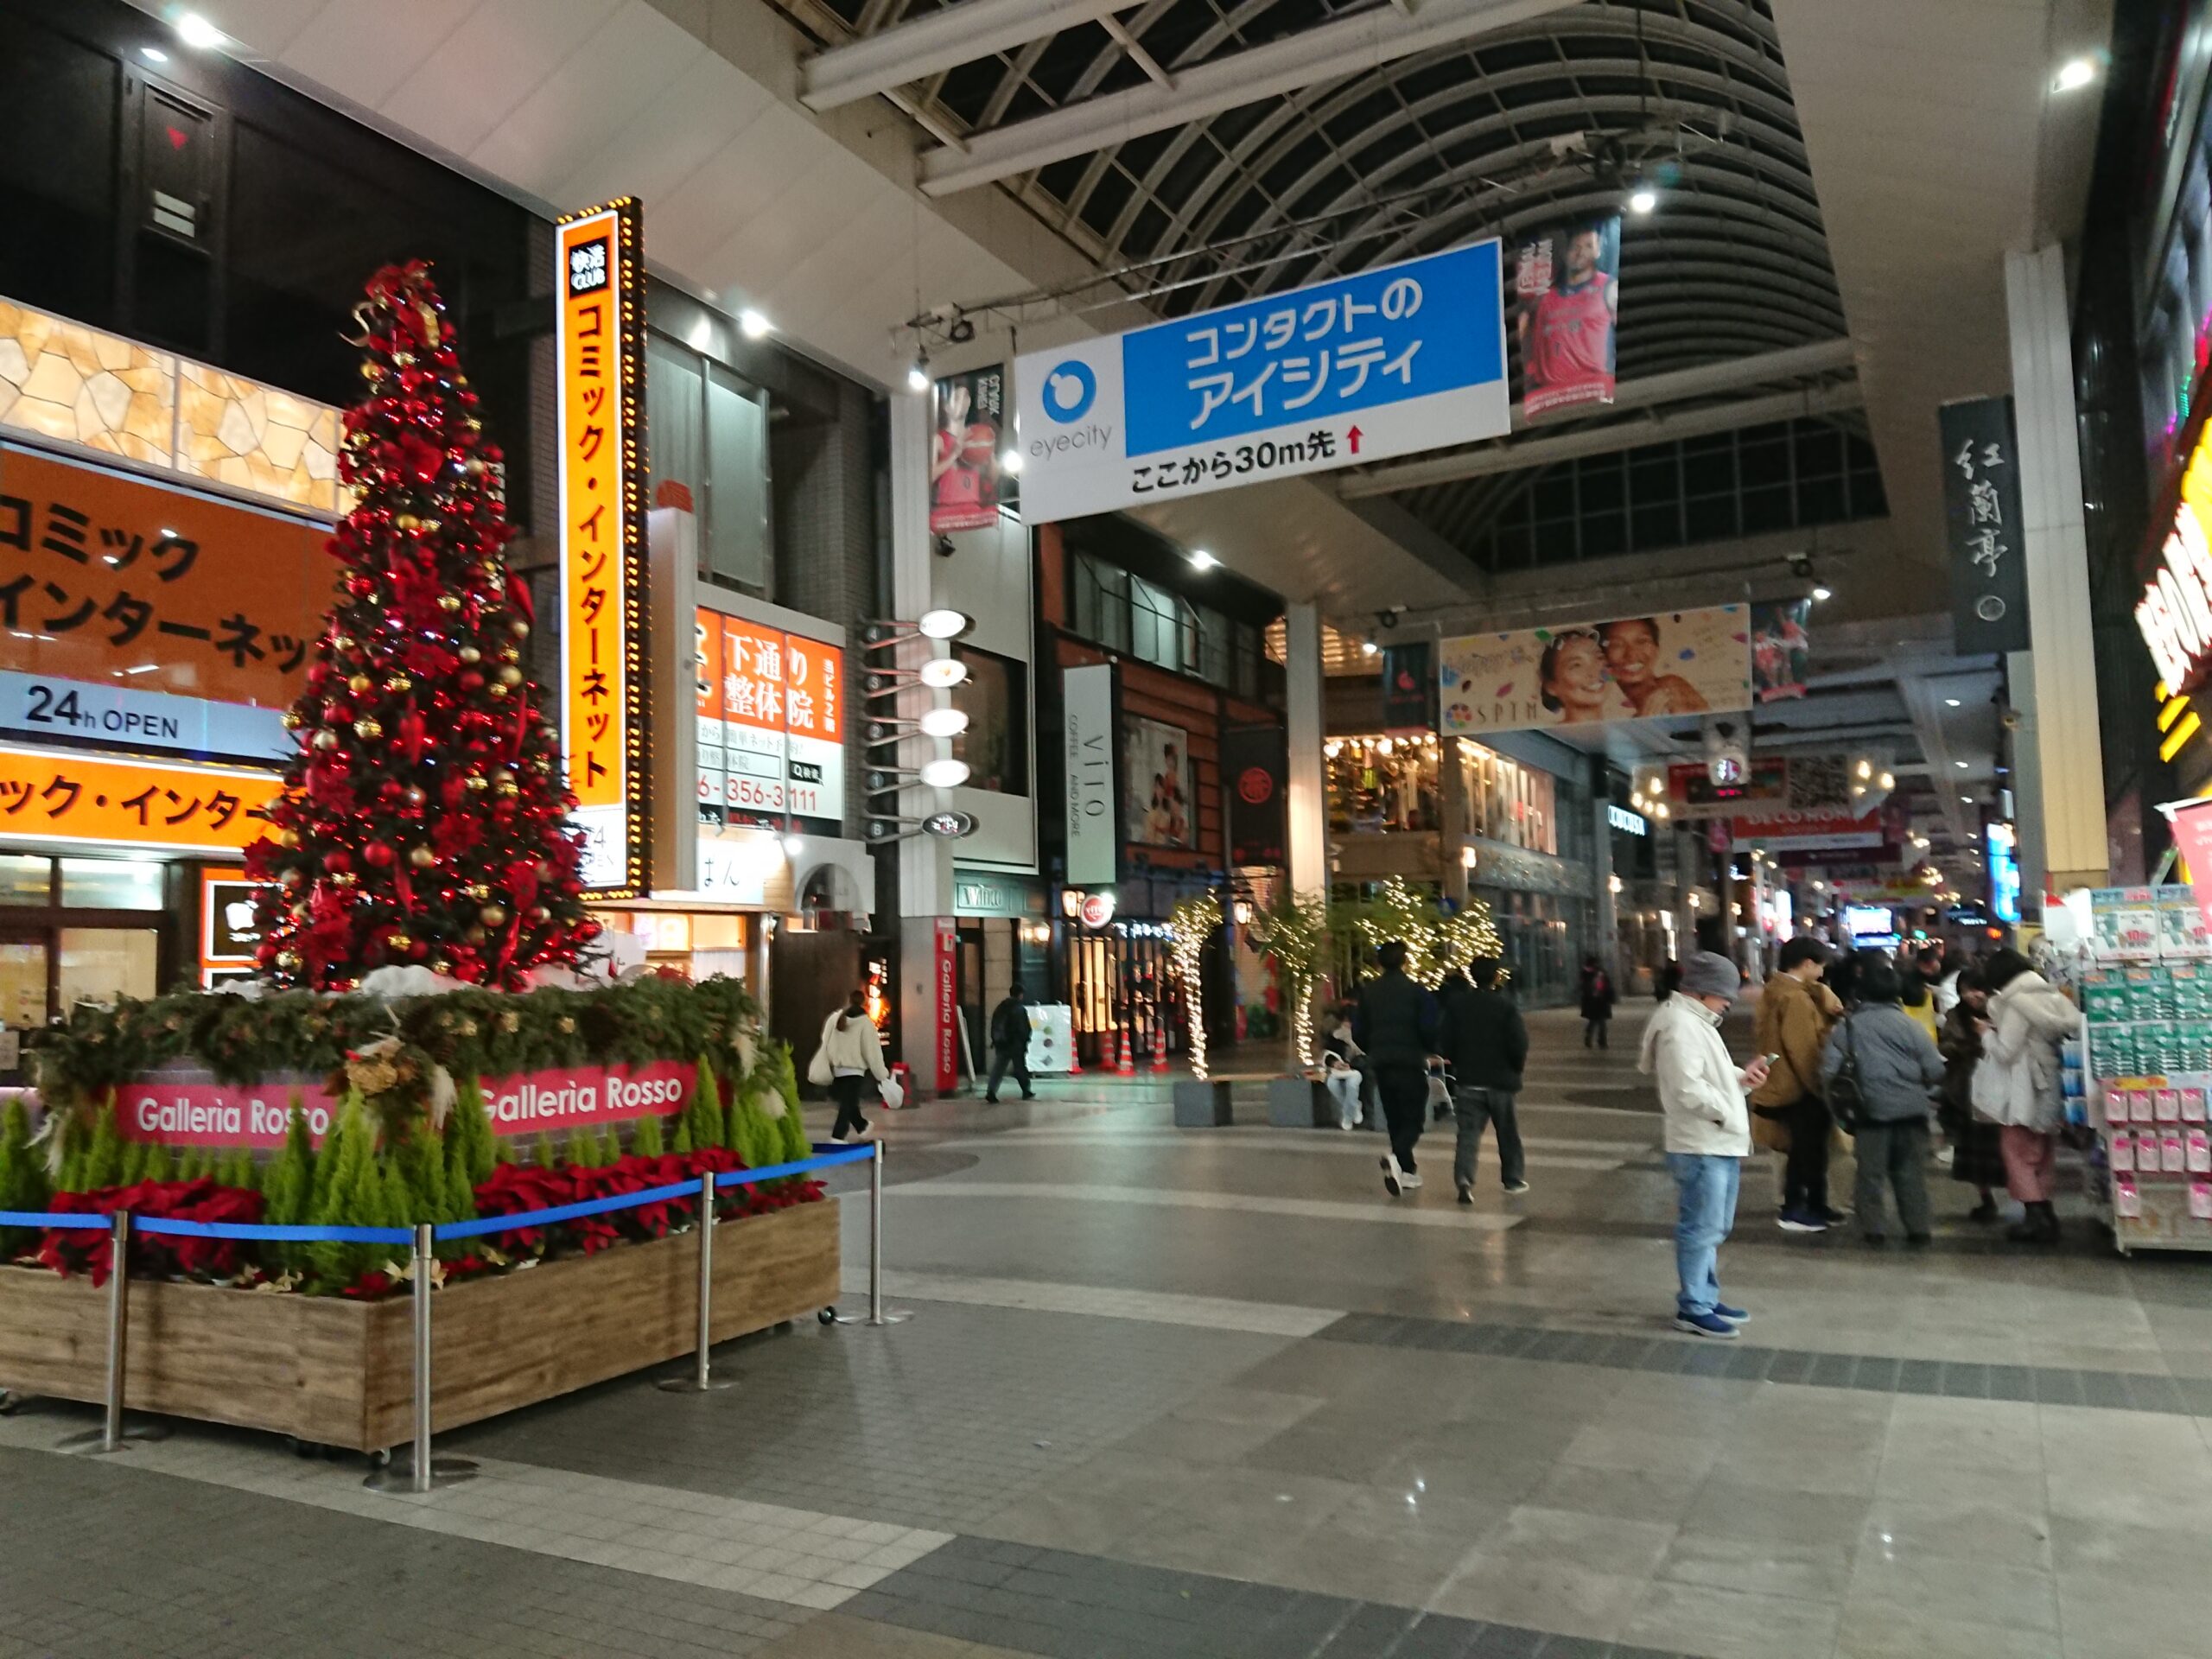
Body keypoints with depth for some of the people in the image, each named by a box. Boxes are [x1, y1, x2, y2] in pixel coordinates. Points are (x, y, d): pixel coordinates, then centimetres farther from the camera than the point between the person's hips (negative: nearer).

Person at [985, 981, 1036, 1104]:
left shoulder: (1000, 1008, 10)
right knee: (1020, 1068, 9)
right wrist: (1025, 1042, -2)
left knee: (998, 1069, 0)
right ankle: (1026, 1092, 21)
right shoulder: (1020, 1009, -10)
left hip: (1000, 1044, 5)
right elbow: (1025, 1029, -13)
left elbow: (994, 1026, 12)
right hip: (1016, 1045, -5)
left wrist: (995, 1041, 16)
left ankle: (991, 1092, -14)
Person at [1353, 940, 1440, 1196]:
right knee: (1413, 1120, 0)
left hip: (1382, 1065, 4)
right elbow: (1429, 1030, -13)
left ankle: (1407, 1170, 20)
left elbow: (1358, 1032, 5)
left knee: (1395, 1120, 16)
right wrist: (1430, 1050, 8)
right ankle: (1396, 1157, -26)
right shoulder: (1417, 992, -9)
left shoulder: (1368, 992, 4)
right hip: (1411, 1063, -4)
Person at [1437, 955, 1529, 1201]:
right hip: (1500, 1080, -2)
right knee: (1508, 1132, 16)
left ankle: (1464, 1179, -17)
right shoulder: (1505, 1005, -11)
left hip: (1467, 1081, 2)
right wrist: (1516, 1067, 3)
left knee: (1468, 1133, 1)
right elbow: (1519, 1044, -15)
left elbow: (1445, 1043, -2)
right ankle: (1513, 1179, 26)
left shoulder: (1456, 1004, -2)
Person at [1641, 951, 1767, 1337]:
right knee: (1700, 1229, -4)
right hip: (1701, 1147, -11)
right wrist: (1728, 1113, -14)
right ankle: (1693, 1309, 4)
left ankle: (1706, 1299, 28)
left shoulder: (1698, 1023, 18)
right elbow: (1689, 1088, -23)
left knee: (1713, 1229, 18)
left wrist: (1741, 1078, 5)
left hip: (1719, 1144, 11)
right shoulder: (1680, 1026, -16)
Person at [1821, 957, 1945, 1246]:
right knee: (1911, 1171, 12)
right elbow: (1935, 1069, -1)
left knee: (1871, 1171, 8)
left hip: (1872, 1107, -1)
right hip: (1912, 1107, 1)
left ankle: (1871, 1228, 8)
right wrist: (1920, 1086, 18)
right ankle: (1917, 1227, 15)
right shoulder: (1909, 1024, -3)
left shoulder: (1848, 1025, -3)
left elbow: (1828, 1069, -6)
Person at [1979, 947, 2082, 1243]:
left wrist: (1988, 1034, 0)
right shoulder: (2050, 998, 7)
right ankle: (2047, 1217, 17)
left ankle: (2037, 1216, -6)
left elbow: (2005, 1051, -18)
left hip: (2022, 1094, -8)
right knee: (2042, 1157, 14)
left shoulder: (2016, 1005, -17)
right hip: (2046, 1091, 8)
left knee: (2019, 1154, -1)